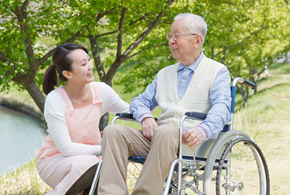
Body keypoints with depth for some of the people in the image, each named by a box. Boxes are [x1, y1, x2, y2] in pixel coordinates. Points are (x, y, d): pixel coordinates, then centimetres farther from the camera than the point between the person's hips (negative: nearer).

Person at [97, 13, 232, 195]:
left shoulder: (217, 71, 10)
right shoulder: (165, 74, 29)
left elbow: (222, 107, -7)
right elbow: (140, 101, 26)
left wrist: (203, 130, -29)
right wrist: (146, 117, 0)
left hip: (191, 140, -5)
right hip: (158, 135, 6)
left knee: (165, 132, -39)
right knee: (113, 131, -19)